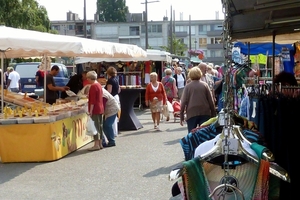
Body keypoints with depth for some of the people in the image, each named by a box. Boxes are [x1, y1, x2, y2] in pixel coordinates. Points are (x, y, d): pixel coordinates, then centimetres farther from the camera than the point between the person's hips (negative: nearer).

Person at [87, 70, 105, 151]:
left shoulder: (93, 86, -15)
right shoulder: (99, 85, 14)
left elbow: (92, 100, -19)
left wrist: (90, 110, -18)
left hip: (95, 109, -9)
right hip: (100, 109, 9)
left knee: (95, 126, -6)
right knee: (100, 126, 12)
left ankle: (96, 144, -5)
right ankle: (100, 144, 16)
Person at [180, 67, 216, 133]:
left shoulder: (187, 86, -1)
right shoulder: (205, 85, 3)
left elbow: (184, 102, -4)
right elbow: (211, 101, 3)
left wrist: (181, 116, 1)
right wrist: (213, 114, 10)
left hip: (191, 114, -1)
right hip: (205, 113, 1)